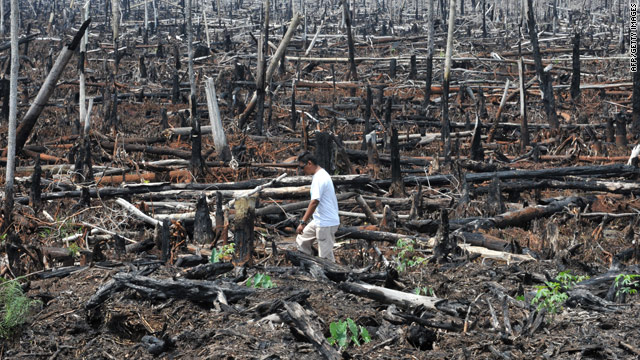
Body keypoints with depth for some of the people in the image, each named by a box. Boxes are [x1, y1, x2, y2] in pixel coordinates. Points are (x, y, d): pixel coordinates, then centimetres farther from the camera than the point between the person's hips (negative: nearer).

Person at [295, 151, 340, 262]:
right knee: (301, 240, 18)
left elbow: (314, 202, -26)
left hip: (326, 224, -11)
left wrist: (303, 222, -25)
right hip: (319, 221, 11)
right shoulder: (323, 174, 13)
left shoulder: (319, 178, -20)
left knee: (325, 256, -5)